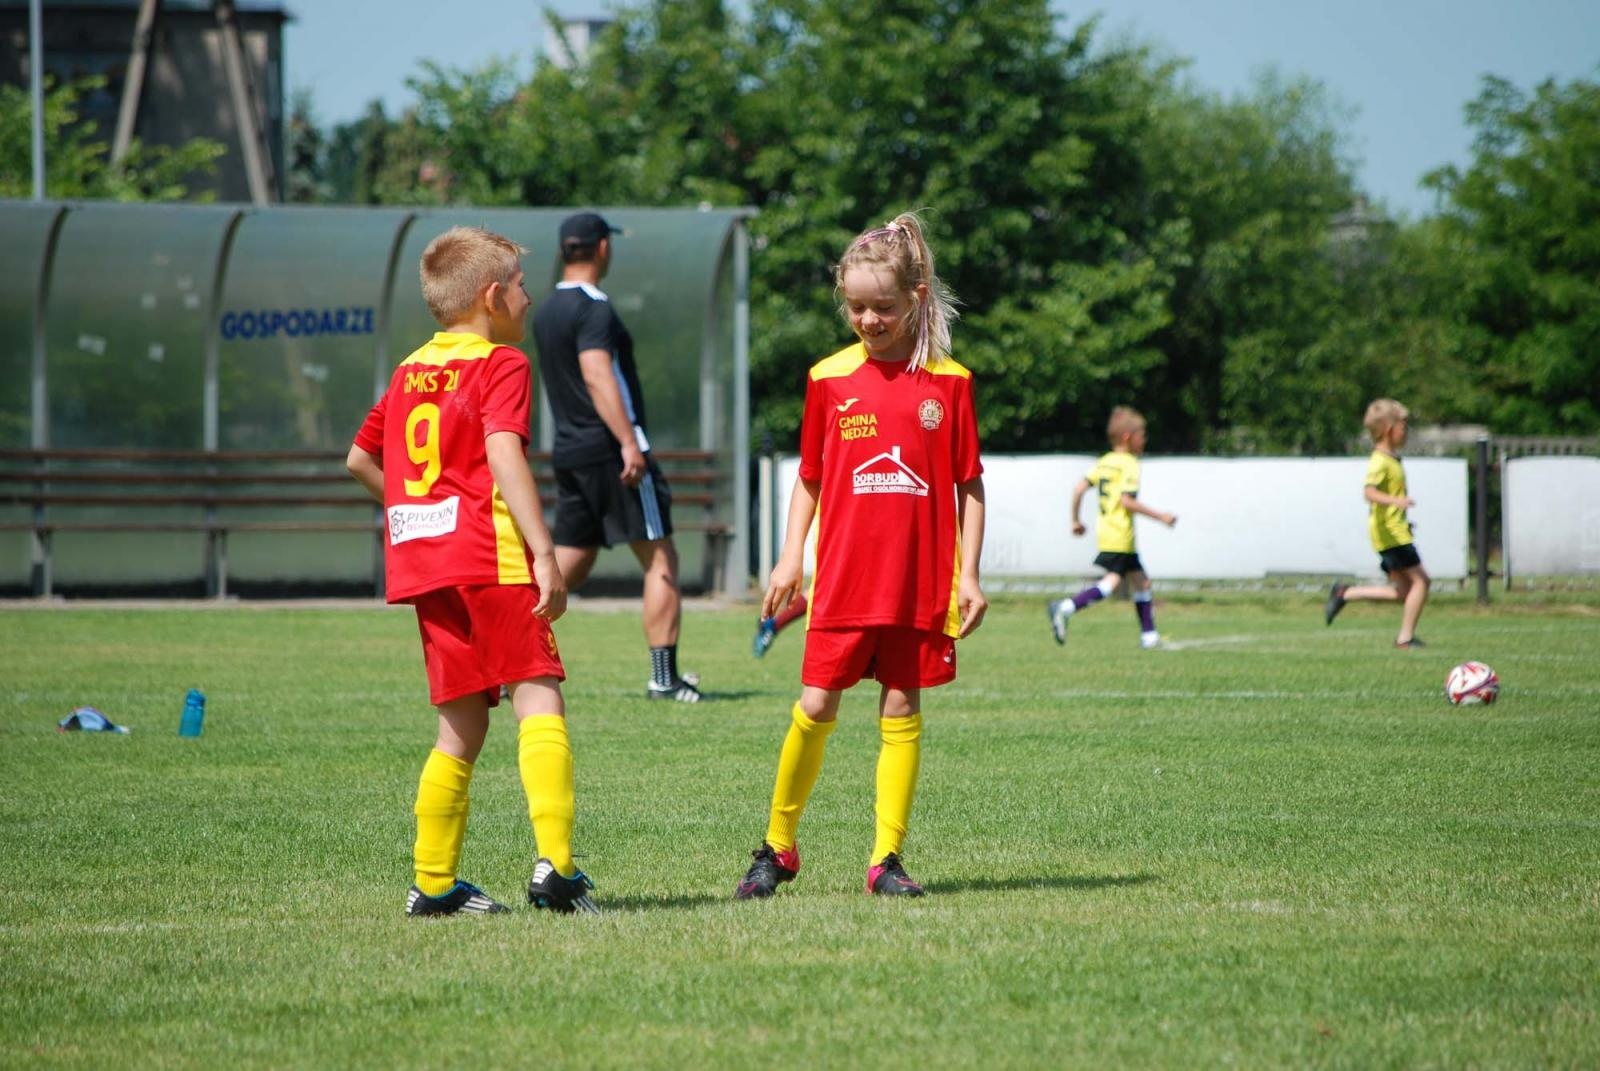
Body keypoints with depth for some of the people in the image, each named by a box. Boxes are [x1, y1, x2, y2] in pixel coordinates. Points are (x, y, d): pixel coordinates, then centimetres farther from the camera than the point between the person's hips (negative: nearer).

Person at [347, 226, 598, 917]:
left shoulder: (410, 370, 19)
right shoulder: (500, 365, -2)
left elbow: (359, 459, 27)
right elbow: (504, 455, -16)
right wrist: (545, 554, -21)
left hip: (422, 563, 7)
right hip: (489, 557, -7)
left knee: (461, 724, 13)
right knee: (538, 699, -11)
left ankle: (433, 883, 12)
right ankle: (554, 861, -27)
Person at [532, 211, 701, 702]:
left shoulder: (547, 311, 15)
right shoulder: (593, 308, -12)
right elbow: (597, 375, -25)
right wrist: (628, 442, -32)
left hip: (568, 452, 9)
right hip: (610, 450, -9)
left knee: (568, 566, 11)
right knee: (660, 558, -2)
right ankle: (664, 677, -5)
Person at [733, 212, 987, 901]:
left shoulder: (948, 383, 1)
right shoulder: (830, 379, 5)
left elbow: (969, 485, 4)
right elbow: (810, 477, 13)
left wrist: (968, 573, -1)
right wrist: (790, 557, 6)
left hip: (921, 579, -1)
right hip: (843, 577, 1)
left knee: (901, 710, 2)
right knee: (816, 706, -1)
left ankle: (887, 857, 8)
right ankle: (778, 846, 13)